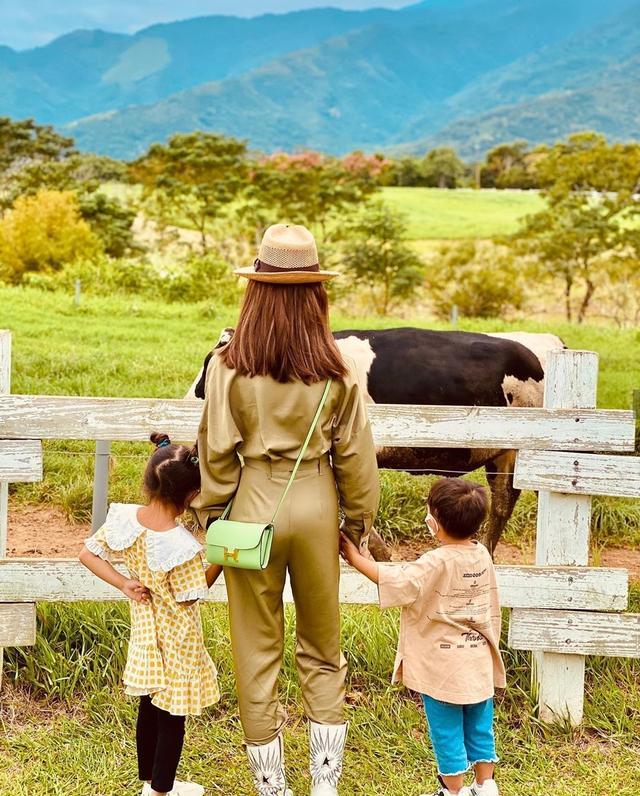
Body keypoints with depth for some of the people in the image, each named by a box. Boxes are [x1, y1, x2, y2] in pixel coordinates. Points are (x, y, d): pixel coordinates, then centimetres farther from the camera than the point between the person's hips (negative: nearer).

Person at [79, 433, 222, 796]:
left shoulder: (125, 517, -12)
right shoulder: (182, 545, -31)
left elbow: (88, 553, -3)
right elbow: (192, 593, -17)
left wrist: (123, 583, -4)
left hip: (145, 630, 7)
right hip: (177, 637, -7)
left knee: (149, 706, 22)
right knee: (172, 718, 11)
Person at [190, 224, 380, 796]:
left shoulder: (228, 365, -10)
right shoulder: (337, 370, -7)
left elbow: (216, 451, -7)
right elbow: (355, 454, -2)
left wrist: (211, 516, 5)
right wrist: (359, 520, 10)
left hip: (252, 507, -1)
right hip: (316, 508, 1)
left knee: (258, 651, 12)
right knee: (322, 648, 16)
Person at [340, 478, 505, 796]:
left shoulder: (436, 563, -21)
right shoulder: (483, 556, 2)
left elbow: (397, 581, -26)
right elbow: (492, 609, 10)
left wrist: (356, 558, -17)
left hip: (443, 668, -7)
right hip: (479, 663, 7)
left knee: (447, 730, 7)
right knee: (480, 727, 17)